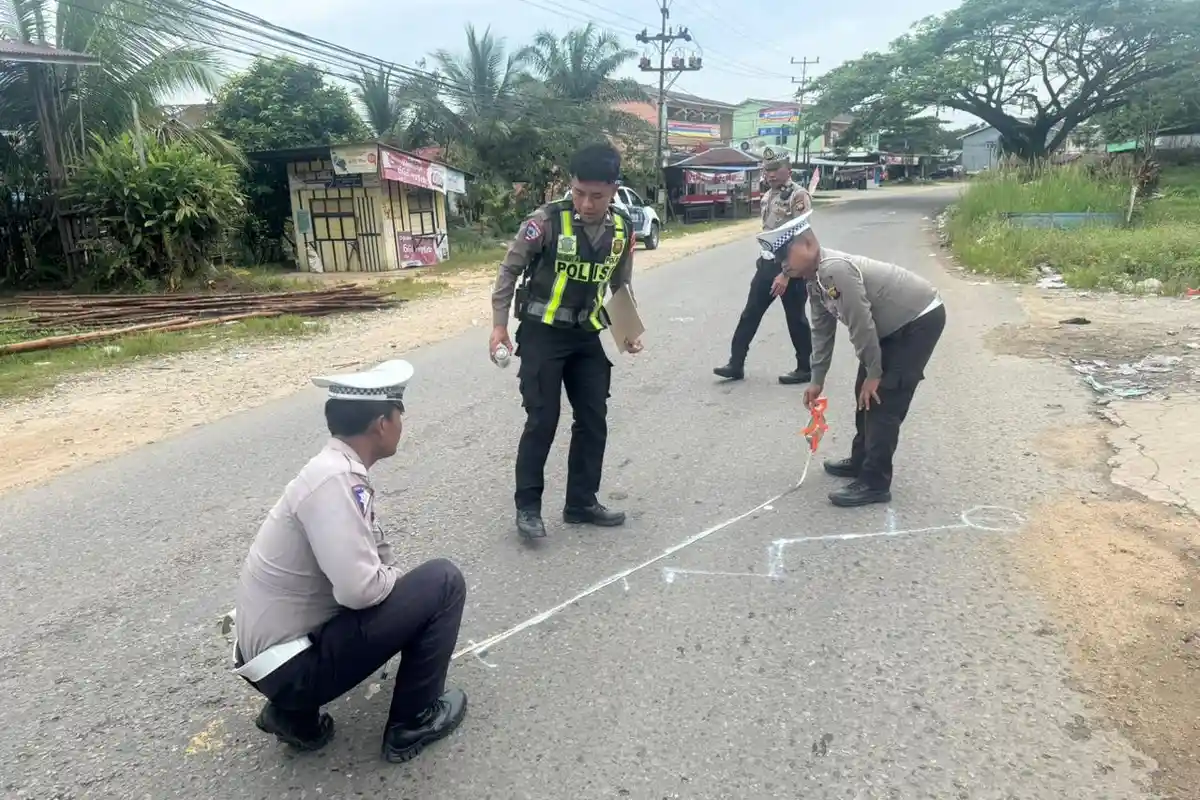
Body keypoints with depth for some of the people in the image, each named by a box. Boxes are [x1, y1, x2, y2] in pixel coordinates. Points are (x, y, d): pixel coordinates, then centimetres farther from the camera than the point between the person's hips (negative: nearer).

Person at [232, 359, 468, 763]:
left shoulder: (340, 470, 5)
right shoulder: (335, 480, -24)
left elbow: (377, 557, 16)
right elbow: (360, 588, -30)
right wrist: (400, 580, -10)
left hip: (274, 652, 9)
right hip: (291, 665, -9)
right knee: (443, 580, -10)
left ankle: (296, 711, 18)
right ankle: (414, 721, 8)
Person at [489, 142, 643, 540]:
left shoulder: (623, 229, -1)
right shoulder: (547, 220, -15)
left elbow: (621, 285, 13)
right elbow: (510, 270, -6)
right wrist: (499, 324, -9)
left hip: (586, 335, 5)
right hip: (541, 333, -5)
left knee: (594, 419, 7)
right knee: (542, 421, -5)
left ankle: (581, 502, 23)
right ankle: (527, 506, 11)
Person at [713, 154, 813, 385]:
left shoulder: (798, 195, -14)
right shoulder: (767, 196, 11)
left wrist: (786, 274, -24)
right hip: (767, 263, 8)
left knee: (795, 319, 3)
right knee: (750, 314, 7)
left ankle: (805, 369, 17)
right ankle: (736, 364, 14)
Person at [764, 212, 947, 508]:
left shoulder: (835, 269, -29)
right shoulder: (816, 280, 3)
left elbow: (861, 325, -27)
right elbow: (822, 330, 11)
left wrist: (873, 373, -17)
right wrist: (817, 380, 14)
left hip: (921, 318, -10)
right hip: (896, 324, 10)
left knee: (884, 399, -11)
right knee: (865, 393, 14)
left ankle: (874, 483, -4)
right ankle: (861, 460, 29)